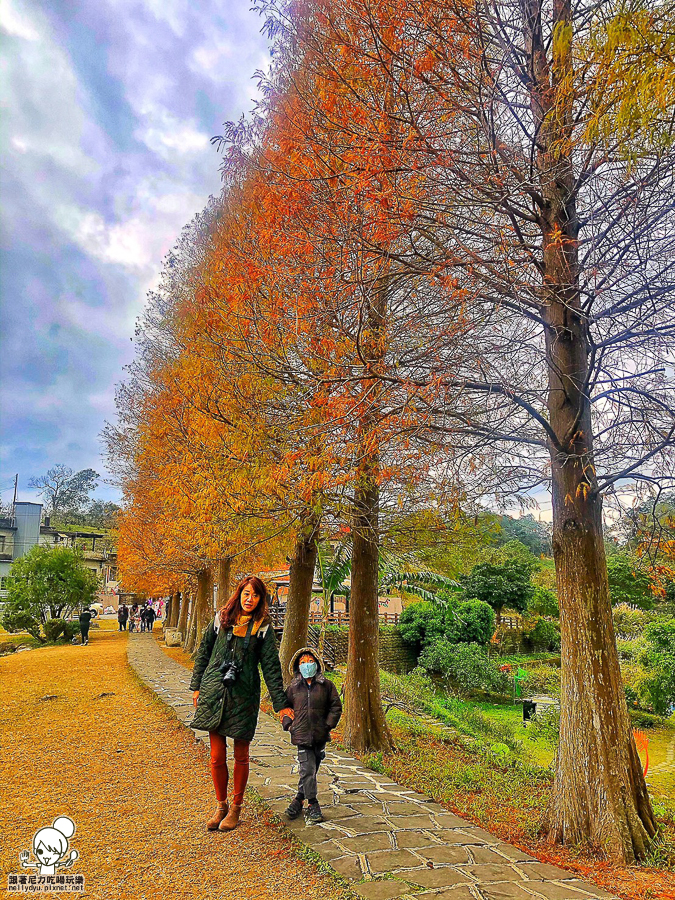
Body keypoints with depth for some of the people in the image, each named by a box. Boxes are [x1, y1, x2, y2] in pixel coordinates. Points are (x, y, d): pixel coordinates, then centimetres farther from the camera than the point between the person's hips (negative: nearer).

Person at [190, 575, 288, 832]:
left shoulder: (263, 628, -2)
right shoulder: (221, 618, 4)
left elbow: (271, 667, -1)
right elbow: (203, 652, 12)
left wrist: (280, 703, -4)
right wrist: (196, 686, 11)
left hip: (244, 696, -1)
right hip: (214, 693, 2)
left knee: (241, 756, 9)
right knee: (217, 756, 7)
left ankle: (236, 807, 28)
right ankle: (221, 806, 29)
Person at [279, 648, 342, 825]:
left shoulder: (326, 685, 1)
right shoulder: (293, 688, 4)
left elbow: (336, 707, 6)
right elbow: (284, 707, 15)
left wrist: (328, 725, -2)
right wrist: (288, 724, 3)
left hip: (320, 736, 1)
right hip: (302, 735, -1)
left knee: (311, 770, 10)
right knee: (307, 770, -7)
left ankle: (299, 799, 28)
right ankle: (313, 806, 5)